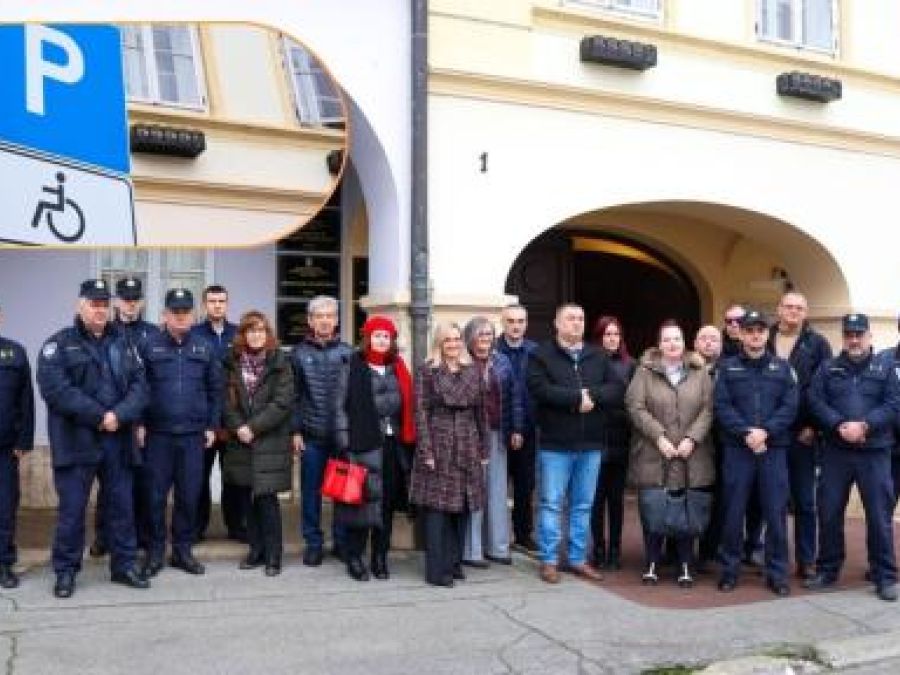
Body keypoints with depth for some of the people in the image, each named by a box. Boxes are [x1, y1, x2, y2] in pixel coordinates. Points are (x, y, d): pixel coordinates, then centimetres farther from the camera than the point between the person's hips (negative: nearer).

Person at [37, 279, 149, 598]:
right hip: (76, 440, -4)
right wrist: (98, 416, -17)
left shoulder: (122, 345, 14)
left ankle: (124, 565, 22)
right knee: (71, 509, 2)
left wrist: (120, 415, -14)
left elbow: (139, 385, 4)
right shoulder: (59, 344, 0)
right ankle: (66, 571, 15)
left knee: (122, 505, 10)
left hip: (118, 440, 4)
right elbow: (55, 388, -13)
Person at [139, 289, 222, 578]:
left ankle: (183, 550, 19)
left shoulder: (204, 348, 7)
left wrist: (212, 426, 5)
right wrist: (139, 424, -6)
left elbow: (215, 390, 9)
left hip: (193, 434, 2)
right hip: (158, 434, -2)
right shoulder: (150, 346, 0)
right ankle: (155, 552, 16)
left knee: (189, 496, 7)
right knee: (156, 496, 3)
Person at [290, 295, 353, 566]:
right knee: (311, 491, 6)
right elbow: (294, 396, 2)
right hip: (311, 434, 0)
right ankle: (313, 542, 17)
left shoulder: (347, 352, 3)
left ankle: (342, 541, 18)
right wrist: (295, 431, -3)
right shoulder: (299, 353, 3)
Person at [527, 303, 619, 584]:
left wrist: (591, 394, -16)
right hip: (555, 444, -4)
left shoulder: (597, 356, 11)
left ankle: (578, 559, 22)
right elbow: (539, 389, -18)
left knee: (583, 505, 11)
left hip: (590, 444, 4)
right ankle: (549, 561, 11)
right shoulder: (541, 355, -2)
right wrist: (577, 397, -17)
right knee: (551, 504, 2)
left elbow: (615, 388, 2)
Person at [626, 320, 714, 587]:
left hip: (691, 457, 1)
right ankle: (652, 563, 14)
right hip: (653, 455, -1)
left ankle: (685, 565, 15)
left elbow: (707, 409, 2)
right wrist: (659, 437, -13)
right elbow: (635, 407, -5)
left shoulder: (699, 372, 8)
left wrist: (692, 438, -10)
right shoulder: (645, 371, 3)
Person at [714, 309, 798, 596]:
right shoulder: (727, 368, 7)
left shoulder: (783, 368, 10)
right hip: (736, 449, -1)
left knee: (776, 513, 2)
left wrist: (766, 431, -14)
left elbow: (790, 406, 0)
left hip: (774, 449, 1)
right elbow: (722, 406, -4)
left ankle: (777, 573, 12)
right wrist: (746, 432, -16)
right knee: (733, 512, 3)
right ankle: (730, 569, 14)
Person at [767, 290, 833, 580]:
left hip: (803, 434, -1)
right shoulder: (764, 340, 7)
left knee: (804, 501, 6)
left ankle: (806, 561, 14)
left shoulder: (818, 344, 4)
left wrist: (813, 426, -8)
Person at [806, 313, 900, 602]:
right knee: (829, 513, 6)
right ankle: (827, 570, 18)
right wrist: (840, 425, -16)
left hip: (874, 452, -1)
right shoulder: (827, 369, 9)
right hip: (835, 451, 1)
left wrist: (864, 425, -16)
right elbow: (815, 402, -1)